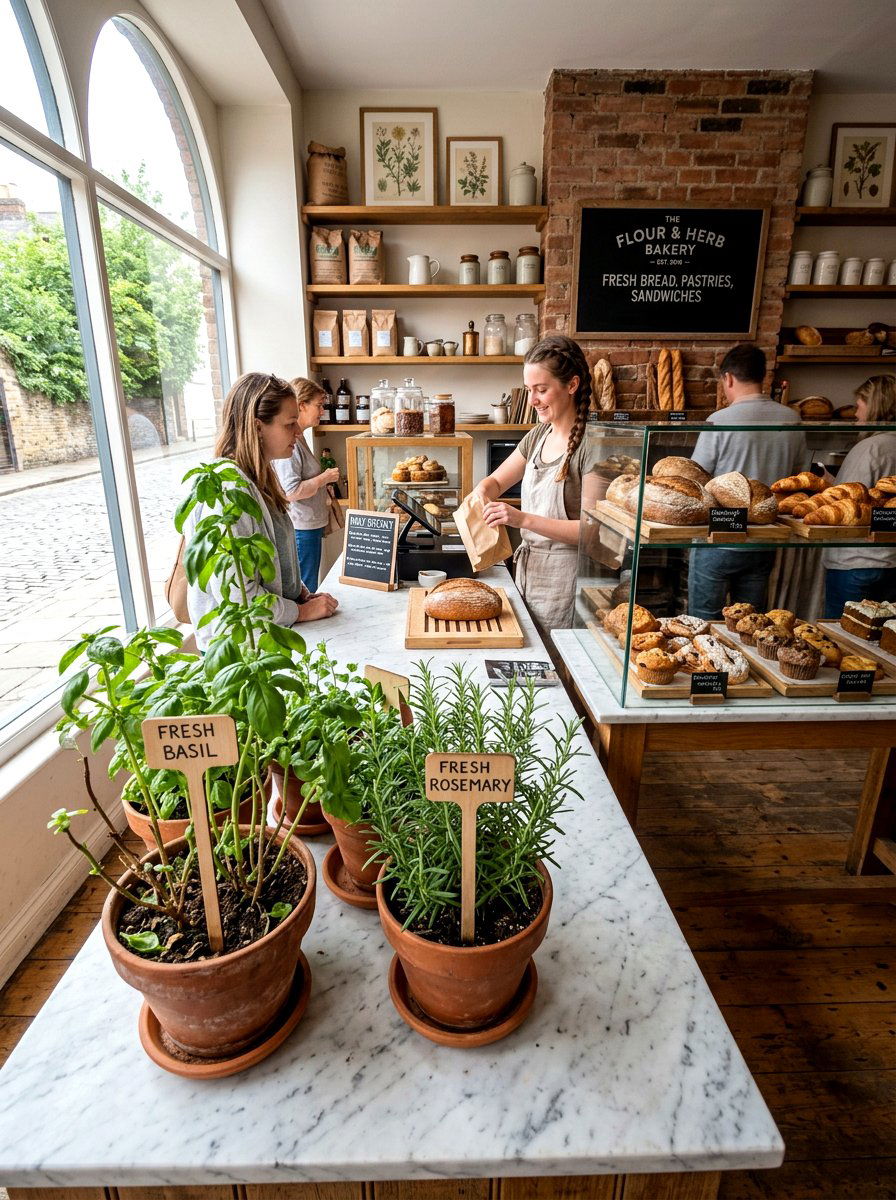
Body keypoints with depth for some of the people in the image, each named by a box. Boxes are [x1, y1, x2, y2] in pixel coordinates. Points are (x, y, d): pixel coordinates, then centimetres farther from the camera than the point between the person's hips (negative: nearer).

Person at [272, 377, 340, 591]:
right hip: (301, 530, -10)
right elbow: (292, 491, -25)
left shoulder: (299, 438, 13)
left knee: (307, 589, 17)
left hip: (310, 526, 10)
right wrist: (324, 478, -15)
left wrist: (323, 484, 15)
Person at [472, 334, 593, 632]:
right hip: (528, 569, 7)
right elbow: (496, 481, 18)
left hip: (564, 578, -7)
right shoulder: (538, 436, 8)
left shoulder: (590, 444, -16)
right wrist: (482, 491, -5)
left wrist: (524, 519, -26)